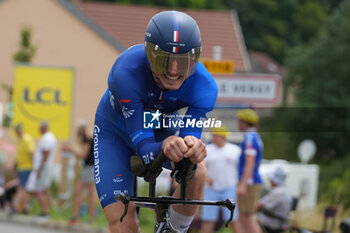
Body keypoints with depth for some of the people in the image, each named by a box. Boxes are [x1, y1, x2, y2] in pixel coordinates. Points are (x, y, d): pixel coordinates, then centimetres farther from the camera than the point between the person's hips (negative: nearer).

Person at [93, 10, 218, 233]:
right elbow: (143, 147, -41)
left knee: (196, 174, -30)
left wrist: (193, 147, -59)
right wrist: (165, 147, -64)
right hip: (115, 132, -2)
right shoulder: (127, 72, -40)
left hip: (162, 130, 2)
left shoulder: (204, 85, -33)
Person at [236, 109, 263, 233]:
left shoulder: (250, 138, -13)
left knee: (248, 219, -7)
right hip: (254, 183, 10)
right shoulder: (256, 138, 19)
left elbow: (249, 163, -22)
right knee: (242, 219, 10)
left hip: (249, 183, -10)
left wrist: (243, 185, -28)